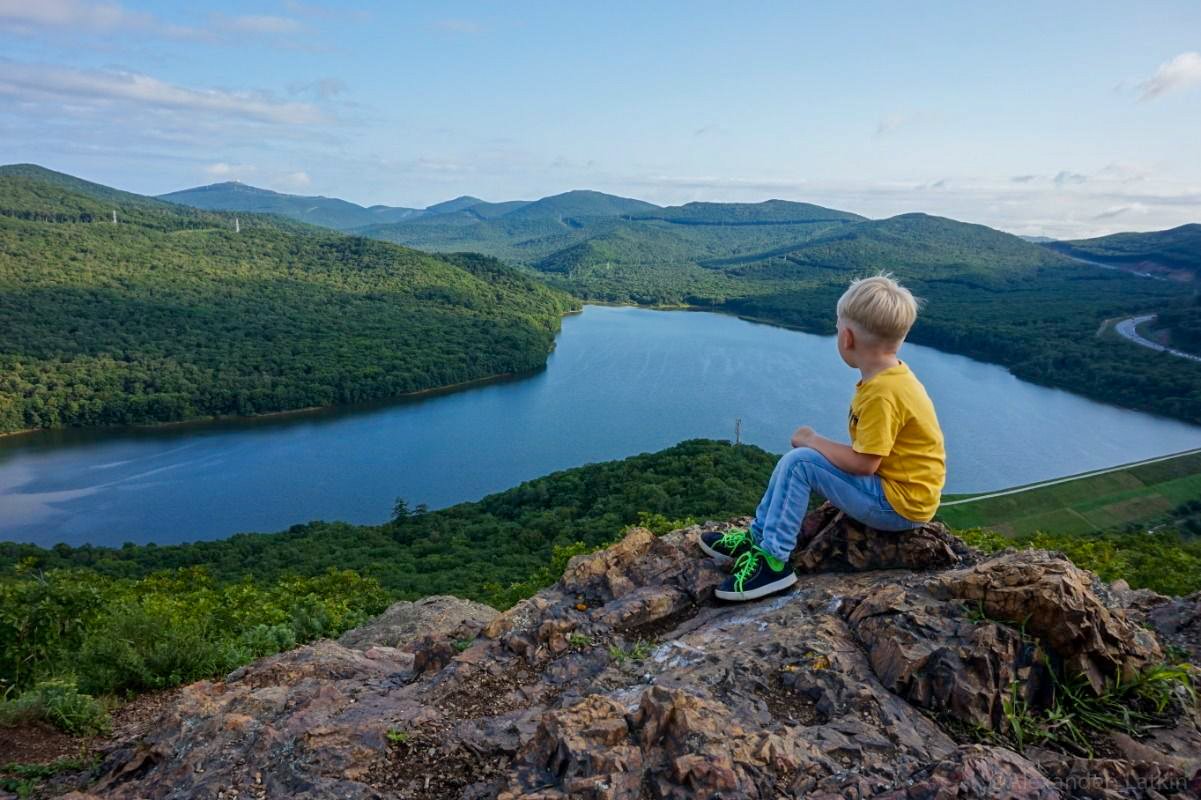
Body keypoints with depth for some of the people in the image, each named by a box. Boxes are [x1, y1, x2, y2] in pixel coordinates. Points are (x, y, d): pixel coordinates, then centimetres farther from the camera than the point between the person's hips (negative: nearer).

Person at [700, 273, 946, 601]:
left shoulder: (882, 392, -27)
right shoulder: (892, 375, 4)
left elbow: (863, 463, -25)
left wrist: (814, 440, -12)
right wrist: (816, 444, 1)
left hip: (898, 504, -10)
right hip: (896, 483, 10)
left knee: (800, 461, -19)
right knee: (795, 458, 8)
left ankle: (773, 560, -11)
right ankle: (757, 538, 14)